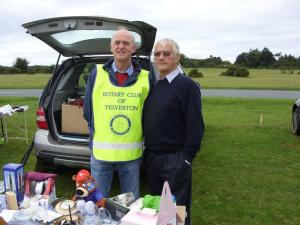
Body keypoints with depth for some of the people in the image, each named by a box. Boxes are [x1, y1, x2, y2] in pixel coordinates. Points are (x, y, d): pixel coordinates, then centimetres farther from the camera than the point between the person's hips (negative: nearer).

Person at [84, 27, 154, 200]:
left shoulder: (146, 77, 0)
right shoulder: (97, 73, 0)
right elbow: (88, 110, 8)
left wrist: (144, 141, 4)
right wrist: (94, 135, 4)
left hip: (132, 153, 0)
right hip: (101, 152, 0)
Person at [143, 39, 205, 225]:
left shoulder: (187, 86, -11)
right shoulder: (153, 86, 11)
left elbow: (196, 127, -14)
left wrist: (186, 159, -16)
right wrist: (147, 153, 12)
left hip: (175, 160, -7)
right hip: (152, 158, 7)